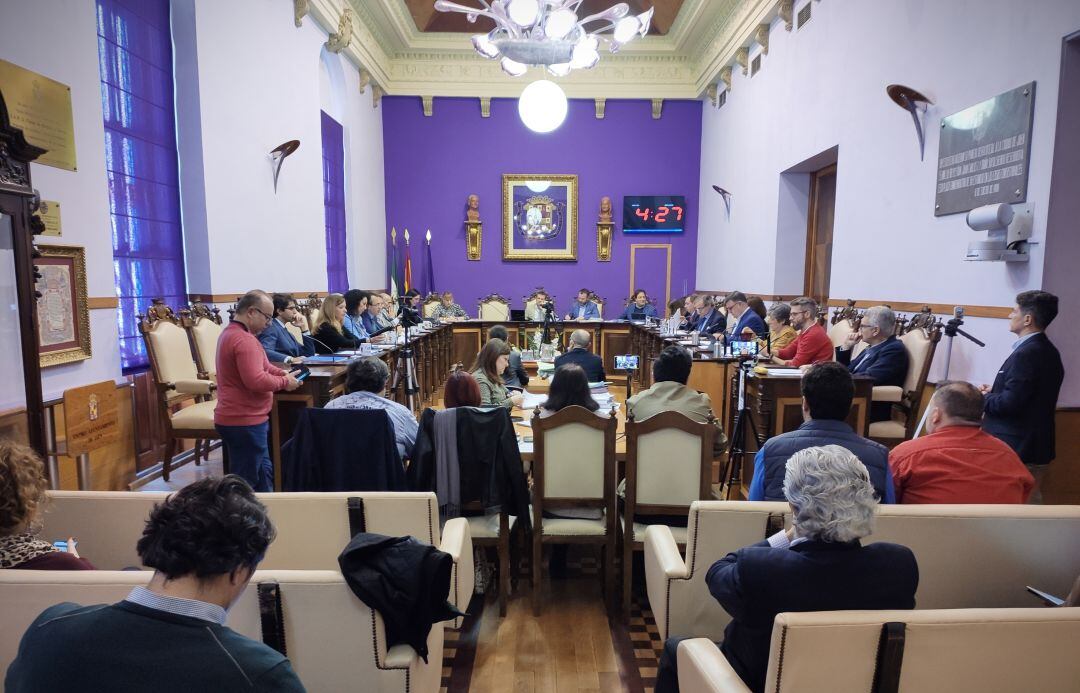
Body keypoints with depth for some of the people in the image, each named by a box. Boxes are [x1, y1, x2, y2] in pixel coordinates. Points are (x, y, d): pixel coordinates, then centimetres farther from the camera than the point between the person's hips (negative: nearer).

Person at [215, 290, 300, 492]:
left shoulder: (231, 332, 12)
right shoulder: (244, 339, -22)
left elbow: (258, 366, 19)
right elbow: (256, 381, -30)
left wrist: (283, 373, 5)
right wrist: (284, 382, -14)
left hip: (237, 417, 11)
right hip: (244, 421, -11)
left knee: (263, 472, 19)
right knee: (245, 482, 0)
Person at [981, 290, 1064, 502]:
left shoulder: (1026, 353, -20)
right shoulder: (1047, 351, 9)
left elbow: (1010, 403, -23)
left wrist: (982, 399, -6)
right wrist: (994, 393, 8)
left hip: (1014, 450, -9)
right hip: (1035, 445, 9)